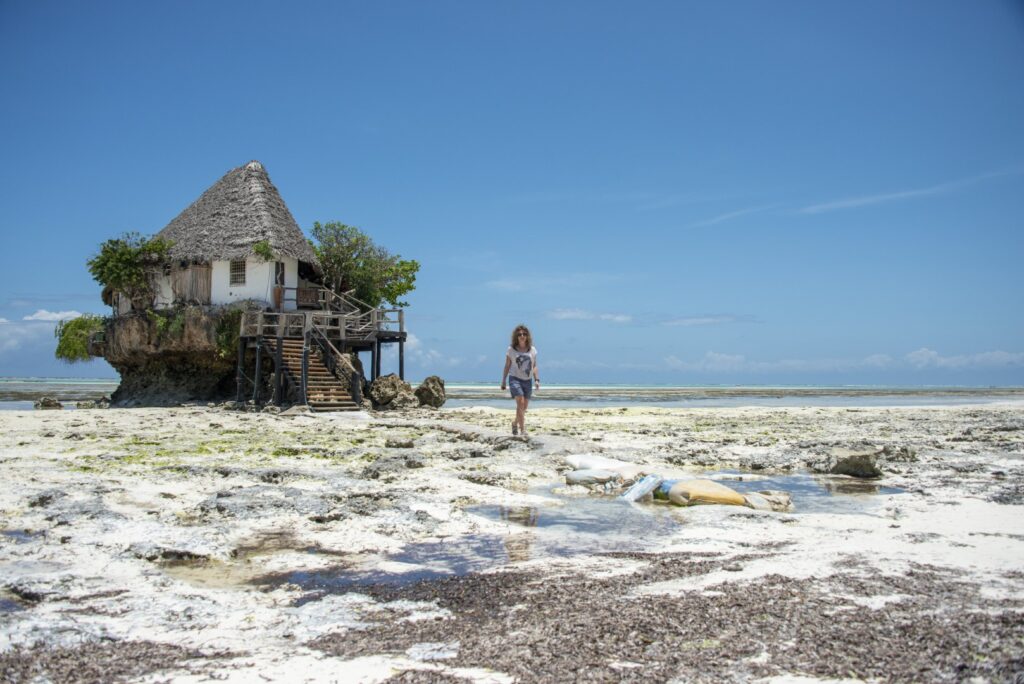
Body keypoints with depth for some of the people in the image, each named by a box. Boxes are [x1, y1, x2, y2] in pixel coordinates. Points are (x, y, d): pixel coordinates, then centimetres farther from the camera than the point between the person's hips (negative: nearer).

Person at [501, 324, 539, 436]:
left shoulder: (532, 350, 6)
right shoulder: (511, 349, 0)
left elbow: (534, 366, 11)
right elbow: (507, 366, 5)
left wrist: (537, 379, 0)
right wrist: (503, 382, 5)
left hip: (528, 380, 3)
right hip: (515, 379, -3)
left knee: (524, 407, 8)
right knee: (520, 403, -19)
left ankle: (515, 423, 35)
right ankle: (522, 429, -18)